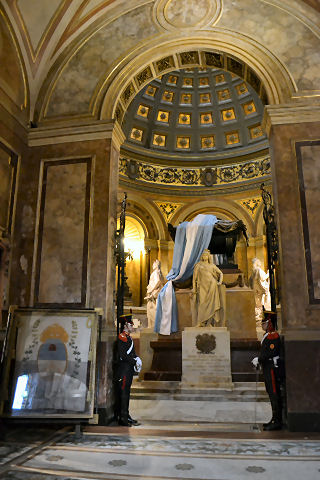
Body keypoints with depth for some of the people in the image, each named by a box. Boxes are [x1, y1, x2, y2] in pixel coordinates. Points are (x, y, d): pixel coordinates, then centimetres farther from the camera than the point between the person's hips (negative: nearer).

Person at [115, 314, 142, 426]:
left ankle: (124, 416, 22)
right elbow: (123, 356, -20)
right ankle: (123, 418, 0)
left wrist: (136, 359, 4)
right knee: (123, 393, -5)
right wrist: (135, 362, -14)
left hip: (129, 370, 10)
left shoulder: (128, 337, 17)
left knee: (126, 393, 14)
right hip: (124, 370, -10)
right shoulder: (122, 337, -14)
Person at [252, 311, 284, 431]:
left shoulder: (273, 336, -16)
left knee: (274, 394, -5)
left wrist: (258, 359, -18)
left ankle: (277, 422, 1)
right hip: (268, 368, 10)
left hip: (273, 369, -10)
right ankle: (275, 420, 24)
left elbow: (271, 353, -24)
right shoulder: (267, 335, 15)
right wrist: (259, 360, 8)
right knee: (272, 394, 15)